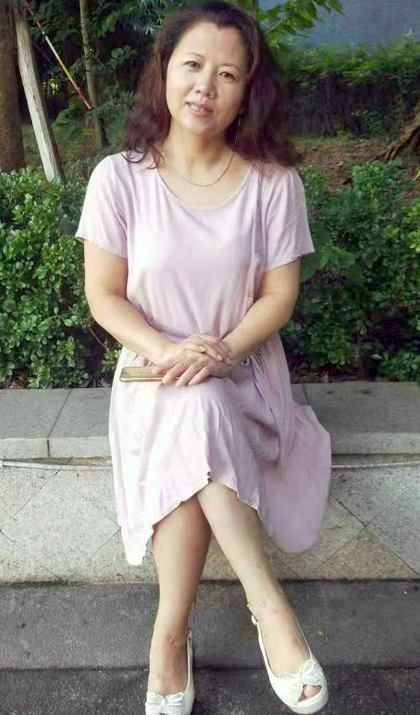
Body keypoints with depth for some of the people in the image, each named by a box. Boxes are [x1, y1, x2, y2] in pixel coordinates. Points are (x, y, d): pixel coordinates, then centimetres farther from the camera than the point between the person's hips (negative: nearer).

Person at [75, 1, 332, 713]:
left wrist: (223, 352, -21)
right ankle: (268, 604, -24)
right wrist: (166, 351, -22)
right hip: (155, 372, 0)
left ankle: (170, 636, -21)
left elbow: (279, 295, -3)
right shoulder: (120, 176, -5)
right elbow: (104, 296, -5)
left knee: (198, 418, -32)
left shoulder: (274, 183, -4)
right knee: (193, 415, -33)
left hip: (243, 375, 0)